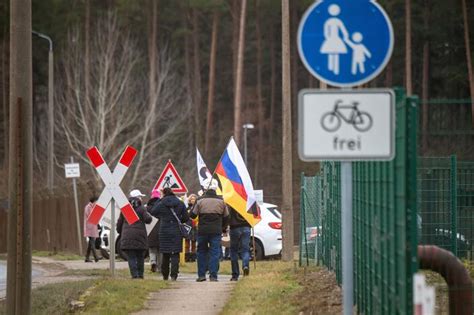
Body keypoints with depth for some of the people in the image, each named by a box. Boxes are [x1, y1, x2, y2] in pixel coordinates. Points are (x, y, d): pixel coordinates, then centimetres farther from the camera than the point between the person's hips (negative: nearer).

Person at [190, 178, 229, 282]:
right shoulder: (221, 201, 1)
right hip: (216, 231, 0)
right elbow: (226, 217, 7)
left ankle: (201, 275, 8)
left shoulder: (200, 201, -5)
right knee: (215, 252, 3)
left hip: (202, 230, 0)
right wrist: (223, 228, 22)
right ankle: (213, 275, -3)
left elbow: (193, 215, 1)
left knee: (202, 252, 11)